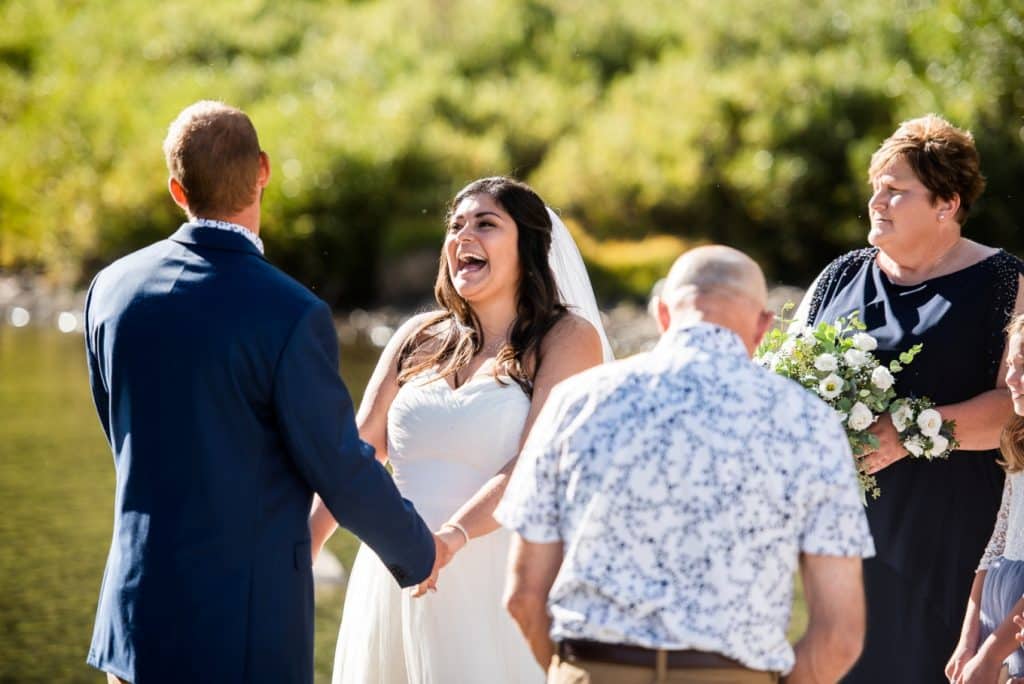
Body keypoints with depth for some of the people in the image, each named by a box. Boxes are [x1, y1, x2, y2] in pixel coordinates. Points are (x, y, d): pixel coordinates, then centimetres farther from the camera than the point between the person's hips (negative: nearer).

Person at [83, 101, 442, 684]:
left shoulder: (113, 287, 0)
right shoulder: (291, 317, -19)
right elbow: (343, 471, -11)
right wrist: (420, 551, 8)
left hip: (137, 602, 6)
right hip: (245, 620, -6)